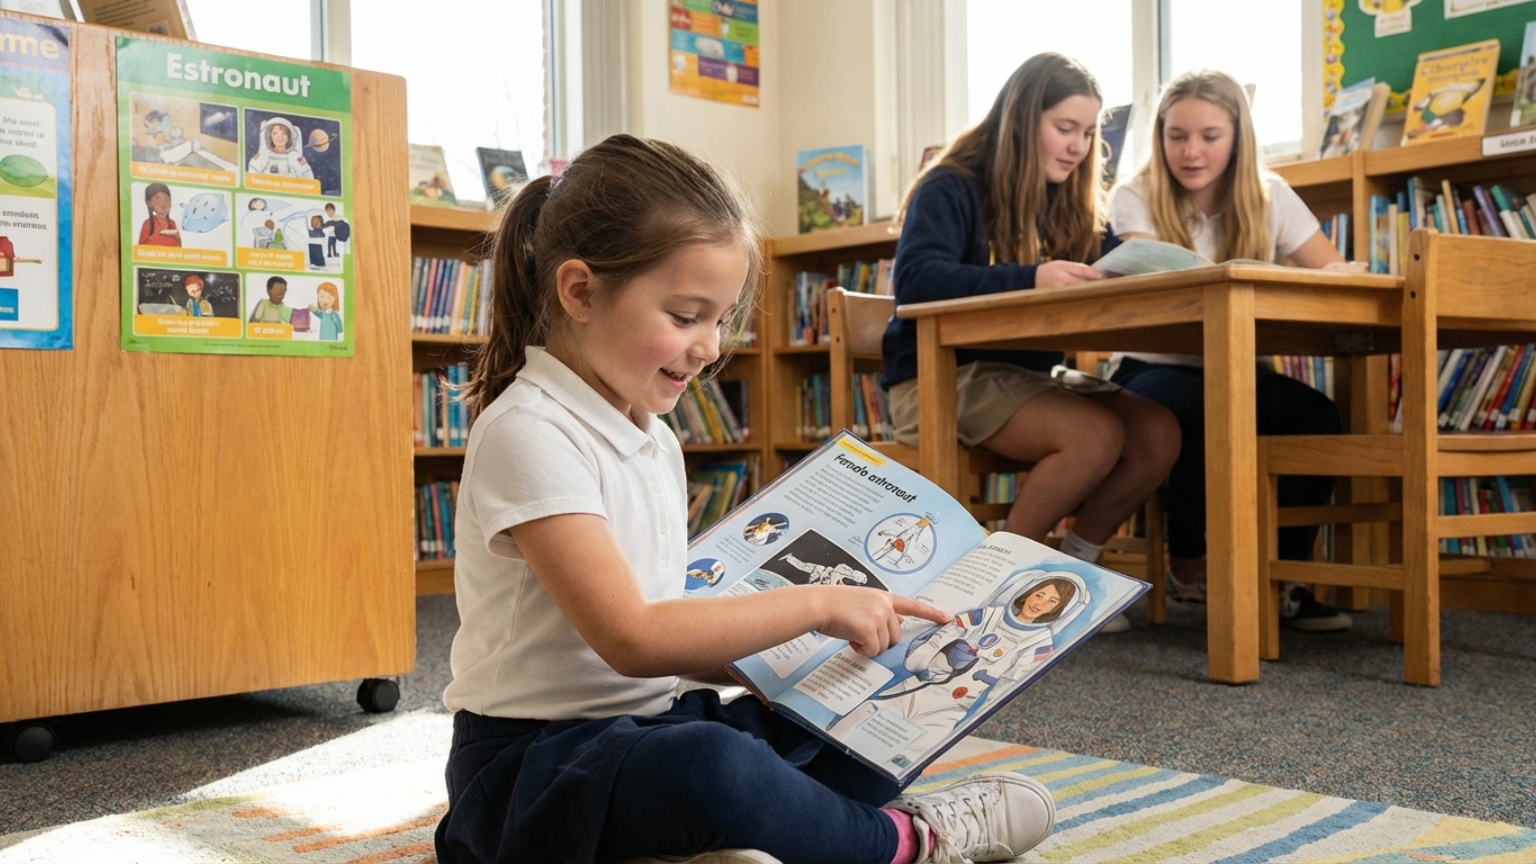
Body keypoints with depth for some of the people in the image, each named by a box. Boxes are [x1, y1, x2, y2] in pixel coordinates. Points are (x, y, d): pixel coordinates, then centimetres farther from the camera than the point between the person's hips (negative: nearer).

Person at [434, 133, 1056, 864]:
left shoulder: (653, 438, 12)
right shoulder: (529, 433, -17)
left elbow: (673, 624, 9)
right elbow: (632, 639, -25)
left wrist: (816, 634, -2)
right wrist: (814, 604, -19)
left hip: (652, 724, 9)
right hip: (535, 760, -8)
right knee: (713, 767, -37)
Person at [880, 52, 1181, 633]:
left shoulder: (1068, 205, 15)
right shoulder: (951, 189, -7)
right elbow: (915, 280, -24)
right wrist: (1029, 278, -37)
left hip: (1029, 374, 7)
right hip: (943, 379, -7)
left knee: (1158, 433, -17)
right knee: (1096, 434, -30)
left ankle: (1073, 565, 0)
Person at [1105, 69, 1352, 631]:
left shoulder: (1269, 196, 1)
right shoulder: (1136, 199, -7)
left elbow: (1339, 276, -5)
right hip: (1153, 368, -3)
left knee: (1316, 416, -26)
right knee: (1195, 407, -36)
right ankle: (1186, 563, -12)